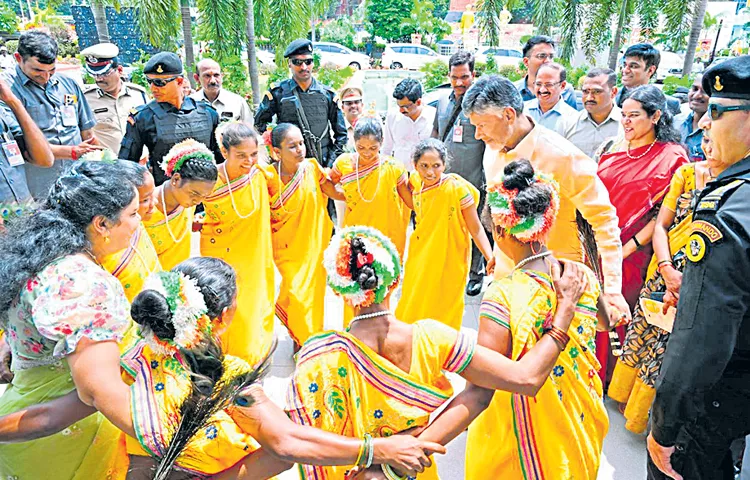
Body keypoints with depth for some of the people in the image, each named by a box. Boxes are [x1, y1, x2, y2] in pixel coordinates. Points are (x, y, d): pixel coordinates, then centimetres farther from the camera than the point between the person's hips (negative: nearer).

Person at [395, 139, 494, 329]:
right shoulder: (416, 182, -7)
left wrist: (490, 258, -29)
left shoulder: (457, 189, -24)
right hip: (420, 261, 6)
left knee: (441, 315, 14)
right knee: (412, 310, 25)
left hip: (447, 264, -6)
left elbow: (475, 229, -20)